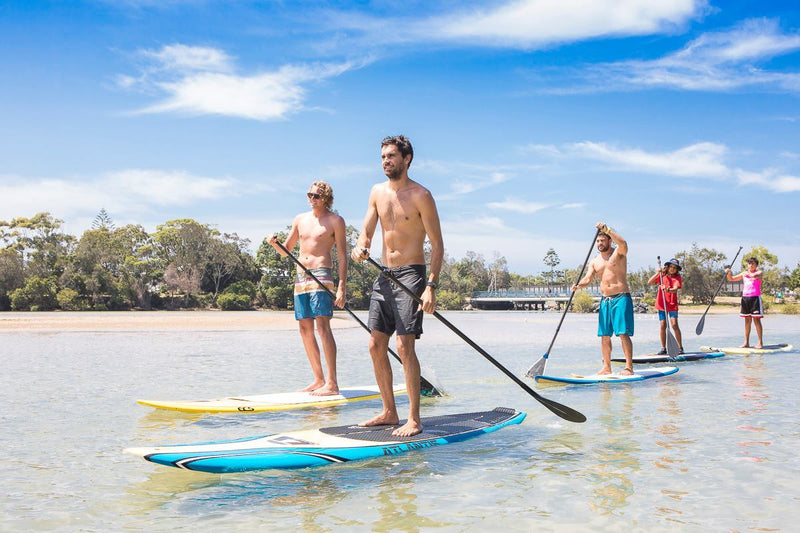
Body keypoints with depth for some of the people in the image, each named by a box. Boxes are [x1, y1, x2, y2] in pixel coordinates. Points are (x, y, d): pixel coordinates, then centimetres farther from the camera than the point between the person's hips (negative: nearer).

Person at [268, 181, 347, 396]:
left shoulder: (335, 221, 1)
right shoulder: (300, 219, 17)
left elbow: (342, 256, -3)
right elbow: (286, 251, 21)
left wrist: (342, 287, -12)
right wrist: (275, 244, -3)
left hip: (321, 275, -7)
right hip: (301, 277, 7)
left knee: (322, 326, -15)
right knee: (305, 329, 5)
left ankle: (332, 383, -15)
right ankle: (319, 380, 14)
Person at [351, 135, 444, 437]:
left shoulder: (420, 195, -8)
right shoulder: (377, 192, 11)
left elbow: (437, 245, -8)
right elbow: (366, 233, 8)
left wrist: (431, 286, -18)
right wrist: (360, 248, -17)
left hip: (410, 275, -7)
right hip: (383, 275, 7)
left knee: (405, 346, -13)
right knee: (376, 346, 7)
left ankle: (414, 419, -5)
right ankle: (389, 413, 18)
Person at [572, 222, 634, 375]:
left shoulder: (618, 253, -1)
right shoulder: (595, 261, 14)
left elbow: (623, 243, -24)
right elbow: (588, 278, 3)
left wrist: (607, 229, -28)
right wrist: (579, 285, -18)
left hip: (621, 297, -6)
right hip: (605, 299, 6)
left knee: (623, 333, -12)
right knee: (604, 335, 4)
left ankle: (629, 367, -13)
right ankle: (606, 367, 12)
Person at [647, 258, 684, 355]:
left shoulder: (677, 277, 1)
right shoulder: (662, 275, 6)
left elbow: (675, 289, -15)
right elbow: (650, 282, -6)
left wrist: (667, 289, -36)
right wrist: (657, 273, -18)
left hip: (672, 304, -2)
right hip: (661, 304, 2)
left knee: (674, 325, -12)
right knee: (662, 326, -1)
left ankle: (680, 347, -4)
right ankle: (663, 348, 8)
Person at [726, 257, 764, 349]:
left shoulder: (759, 272, 1)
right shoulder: (744, 273, 15)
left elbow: (753, 276, -23)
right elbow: (731, 279, 17)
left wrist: (747, 273, -5)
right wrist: (728, 273, -2)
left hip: (755, 298, -5)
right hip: (745, 298, 5)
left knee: (756, 320, -8)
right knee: (747, 321, 8)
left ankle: (760, 343, -5)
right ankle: (746, 342, 11)